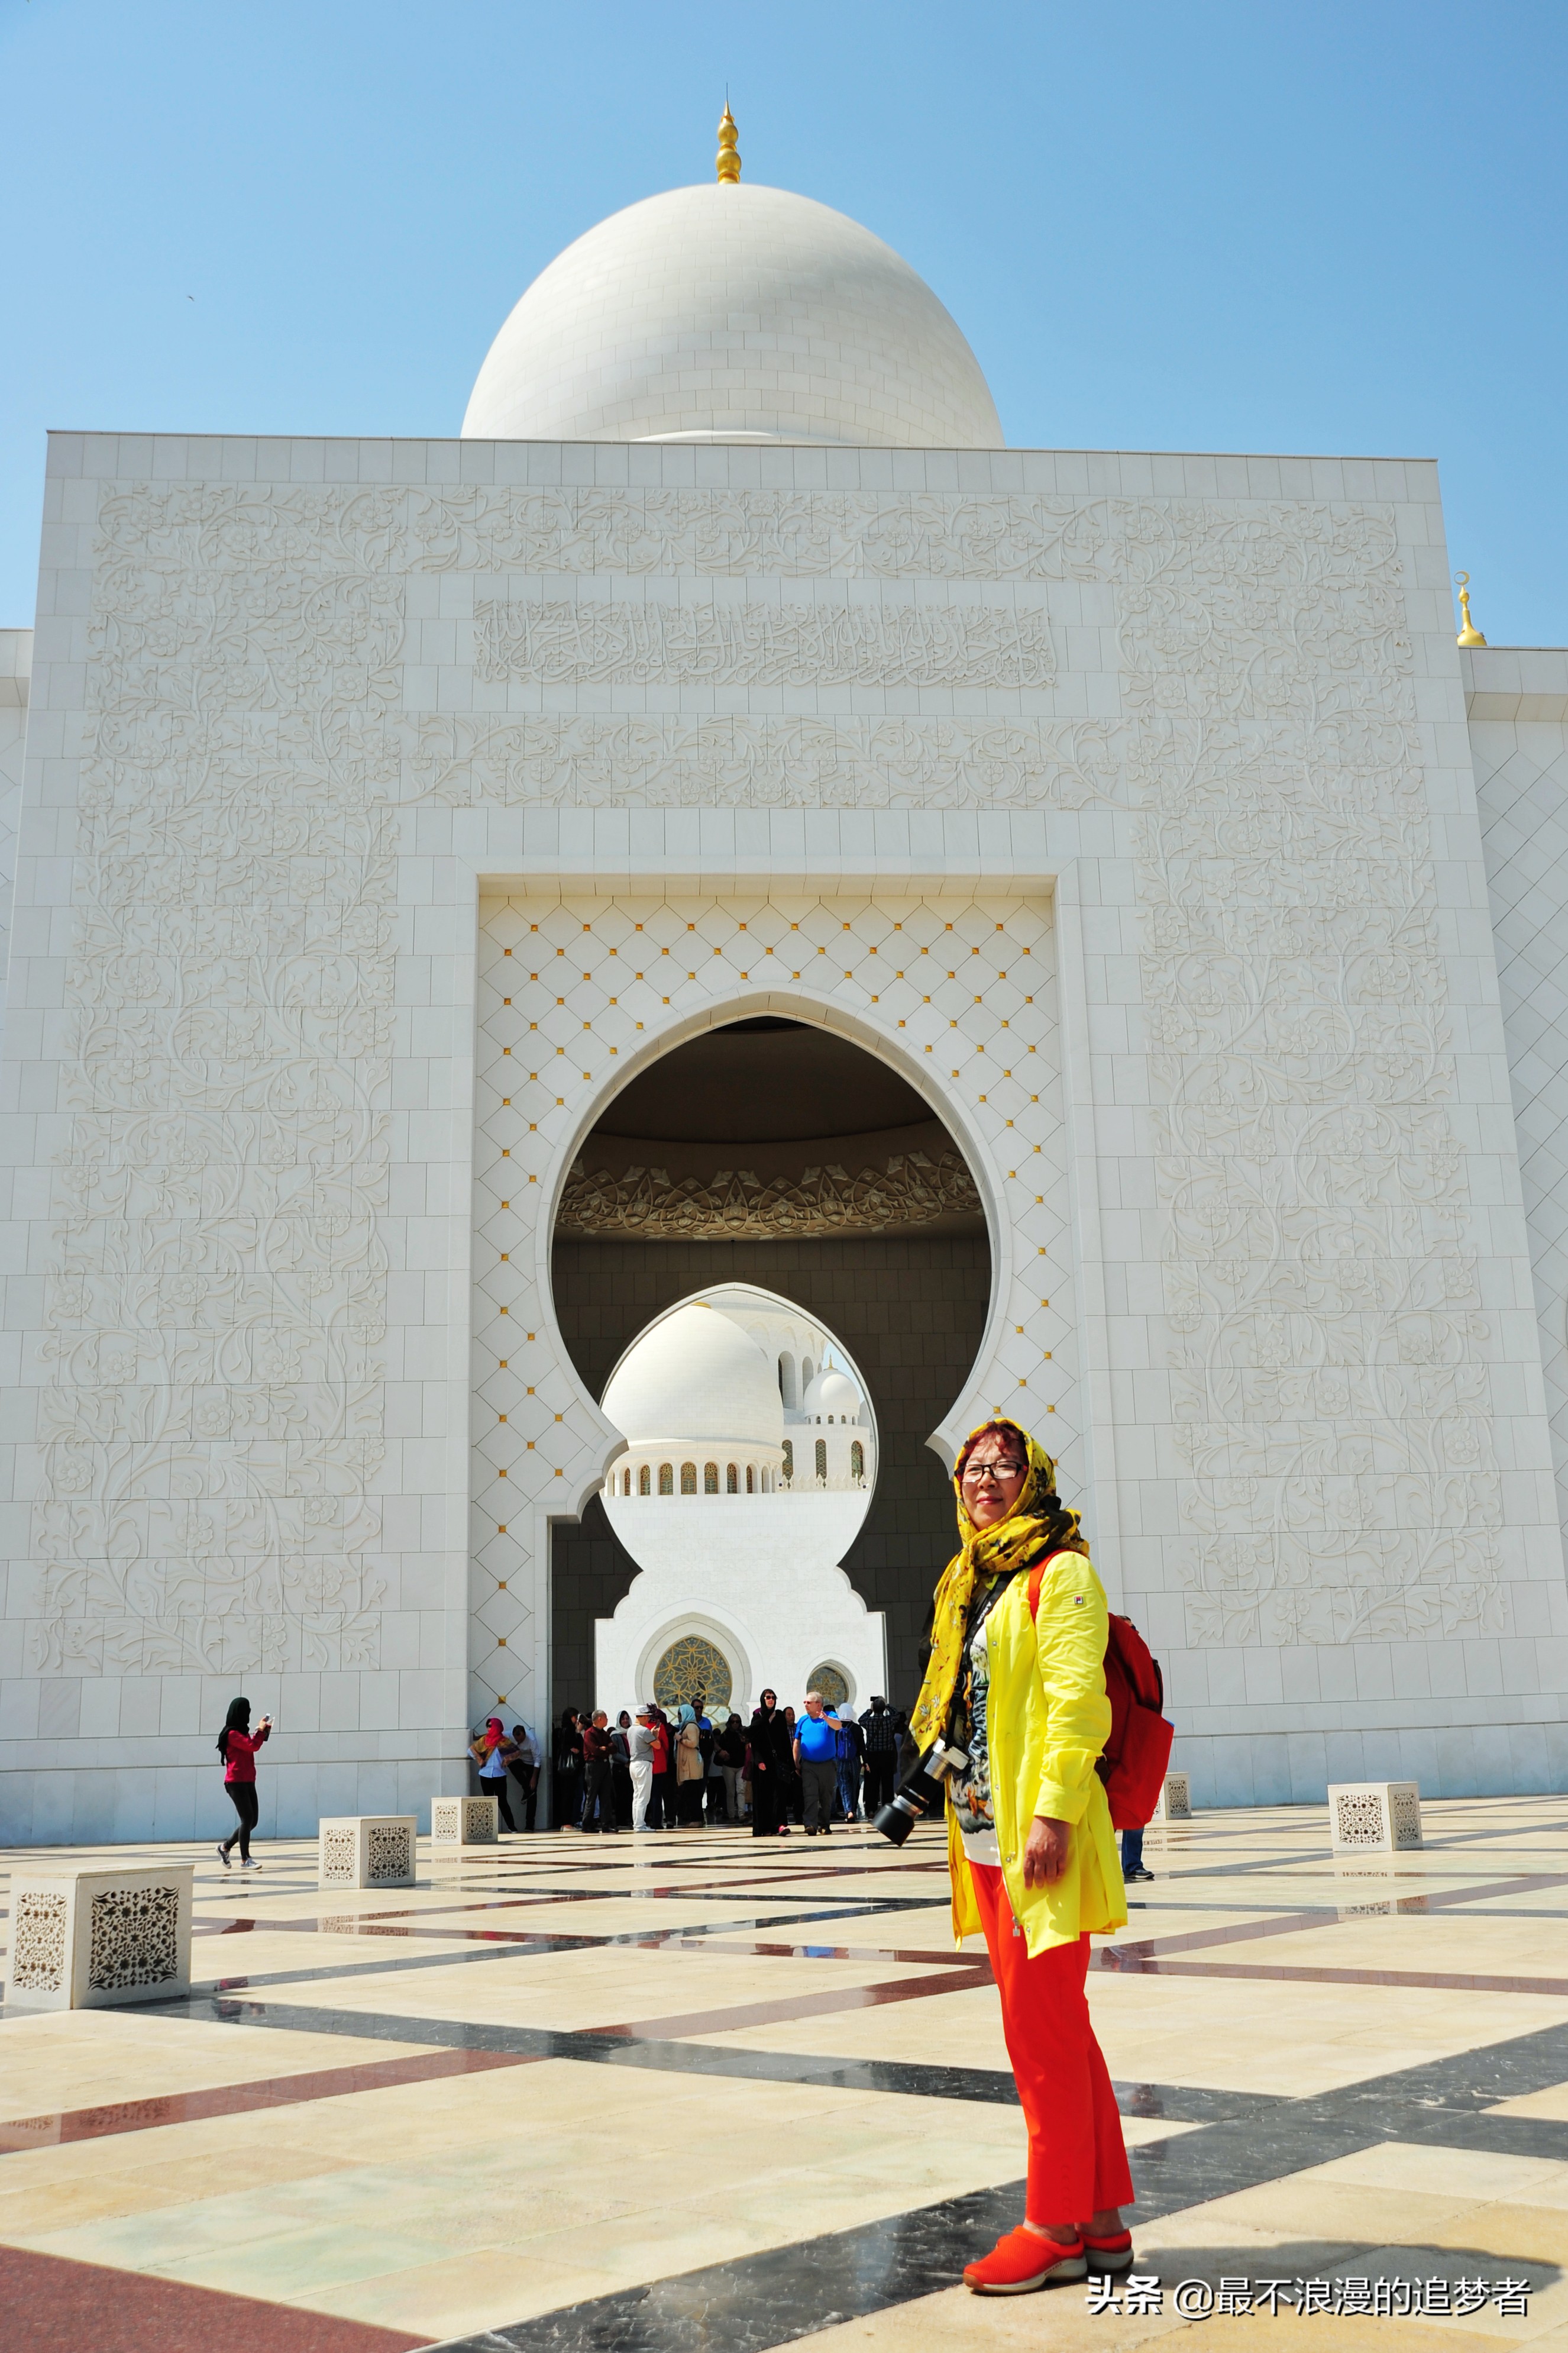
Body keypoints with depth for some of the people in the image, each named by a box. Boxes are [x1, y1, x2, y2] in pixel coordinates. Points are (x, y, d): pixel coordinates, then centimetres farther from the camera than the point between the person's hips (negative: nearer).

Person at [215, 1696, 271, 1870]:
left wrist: (265, 1728, 12)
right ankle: (245, 1860, -7)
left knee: (252, 1820, 7)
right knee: (247, 1819, -11)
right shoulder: (232, 1734, -13)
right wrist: (261, 1729, -7)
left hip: (248, 1782, 9)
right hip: (236, 1782, -9)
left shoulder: (243, 1732, 17)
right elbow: (253, 1746, -22)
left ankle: (225, 1847, 23)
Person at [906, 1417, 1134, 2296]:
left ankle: (1057, 2226, 11)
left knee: (1043, 2028, -2)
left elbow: (1076, 1698, -17)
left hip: (1039, 1832, -9)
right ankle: (1103, 2220, 24)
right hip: (985, 1830, 9)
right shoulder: (969, 1582, 17)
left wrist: (1052, 1811, -23)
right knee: (1052, 2027, 14)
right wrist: (938, 1782, 17)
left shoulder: (1059, 1572, -9)